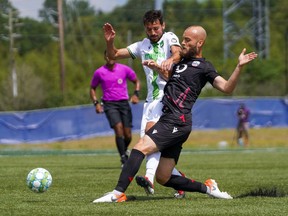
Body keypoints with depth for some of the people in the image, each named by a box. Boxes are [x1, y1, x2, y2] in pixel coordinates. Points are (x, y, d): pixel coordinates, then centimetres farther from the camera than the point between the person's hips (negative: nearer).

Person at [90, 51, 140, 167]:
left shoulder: (124, 69, 2)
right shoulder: (99, 72, 2)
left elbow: (136, 81, 15)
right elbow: (92, 88, 14)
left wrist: (136, 94, -2)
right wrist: (96, 103, 0)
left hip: (124, 103, 2)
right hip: (110, 104, -2)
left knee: (128, 135, 0)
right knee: (119, 128, -22)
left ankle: (124, 151, 33)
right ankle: (124, 159, -18)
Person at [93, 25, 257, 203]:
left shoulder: (203, 66, 0)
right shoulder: (183, 61, 25)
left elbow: (227, 88, -10)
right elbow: (171, 78, 45)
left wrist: (239, 67, -23)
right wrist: (157, 68, 26)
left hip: (177, 121, -9)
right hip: (169, 120, 9)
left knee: (140, 148, -26)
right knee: (163, 178, 7)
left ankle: (118, 193, -33)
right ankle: (207, 188, 17)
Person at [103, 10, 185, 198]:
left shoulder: (170, 38, 1)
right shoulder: (142, 46, 18)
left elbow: (178, 52, -21)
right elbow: (114, 55, 18)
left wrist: (171, 59, -45)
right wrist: (109, 41, -3)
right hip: (151, 99, 7)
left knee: (151, 129, -28)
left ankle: (150, 178, -41)